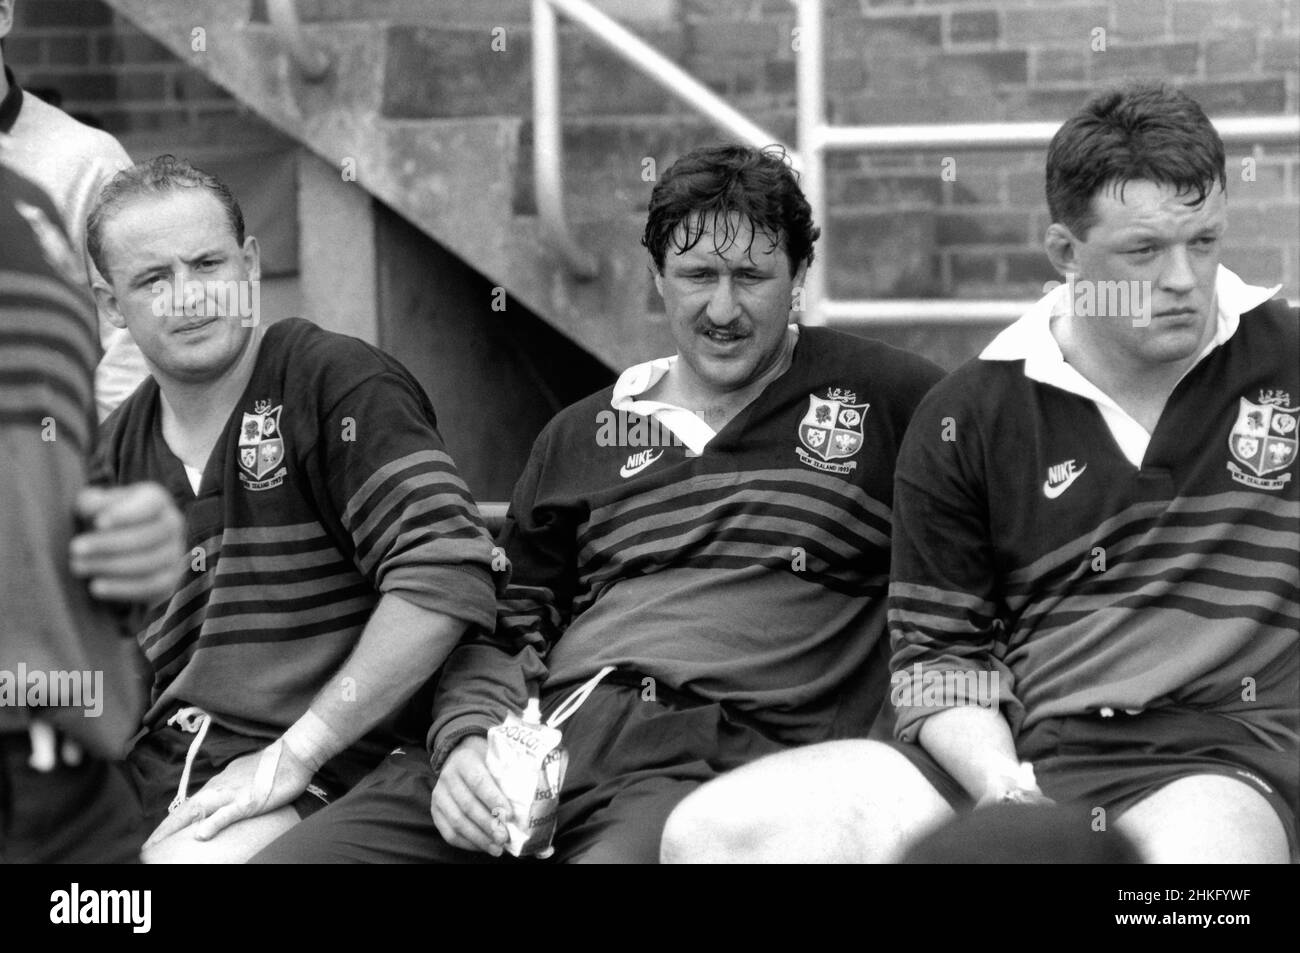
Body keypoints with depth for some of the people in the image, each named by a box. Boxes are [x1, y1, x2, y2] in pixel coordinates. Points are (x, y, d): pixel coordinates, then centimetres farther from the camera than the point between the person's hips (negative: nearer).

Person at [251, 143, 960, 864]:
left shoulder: (879, 397, 12)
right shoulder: (581, 437, 23)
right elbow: (504, 628, 23)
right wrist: (467, 737, 2)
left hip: (712, 753, -4)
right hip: (542, 737, 4)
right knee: (285, 855, -16)